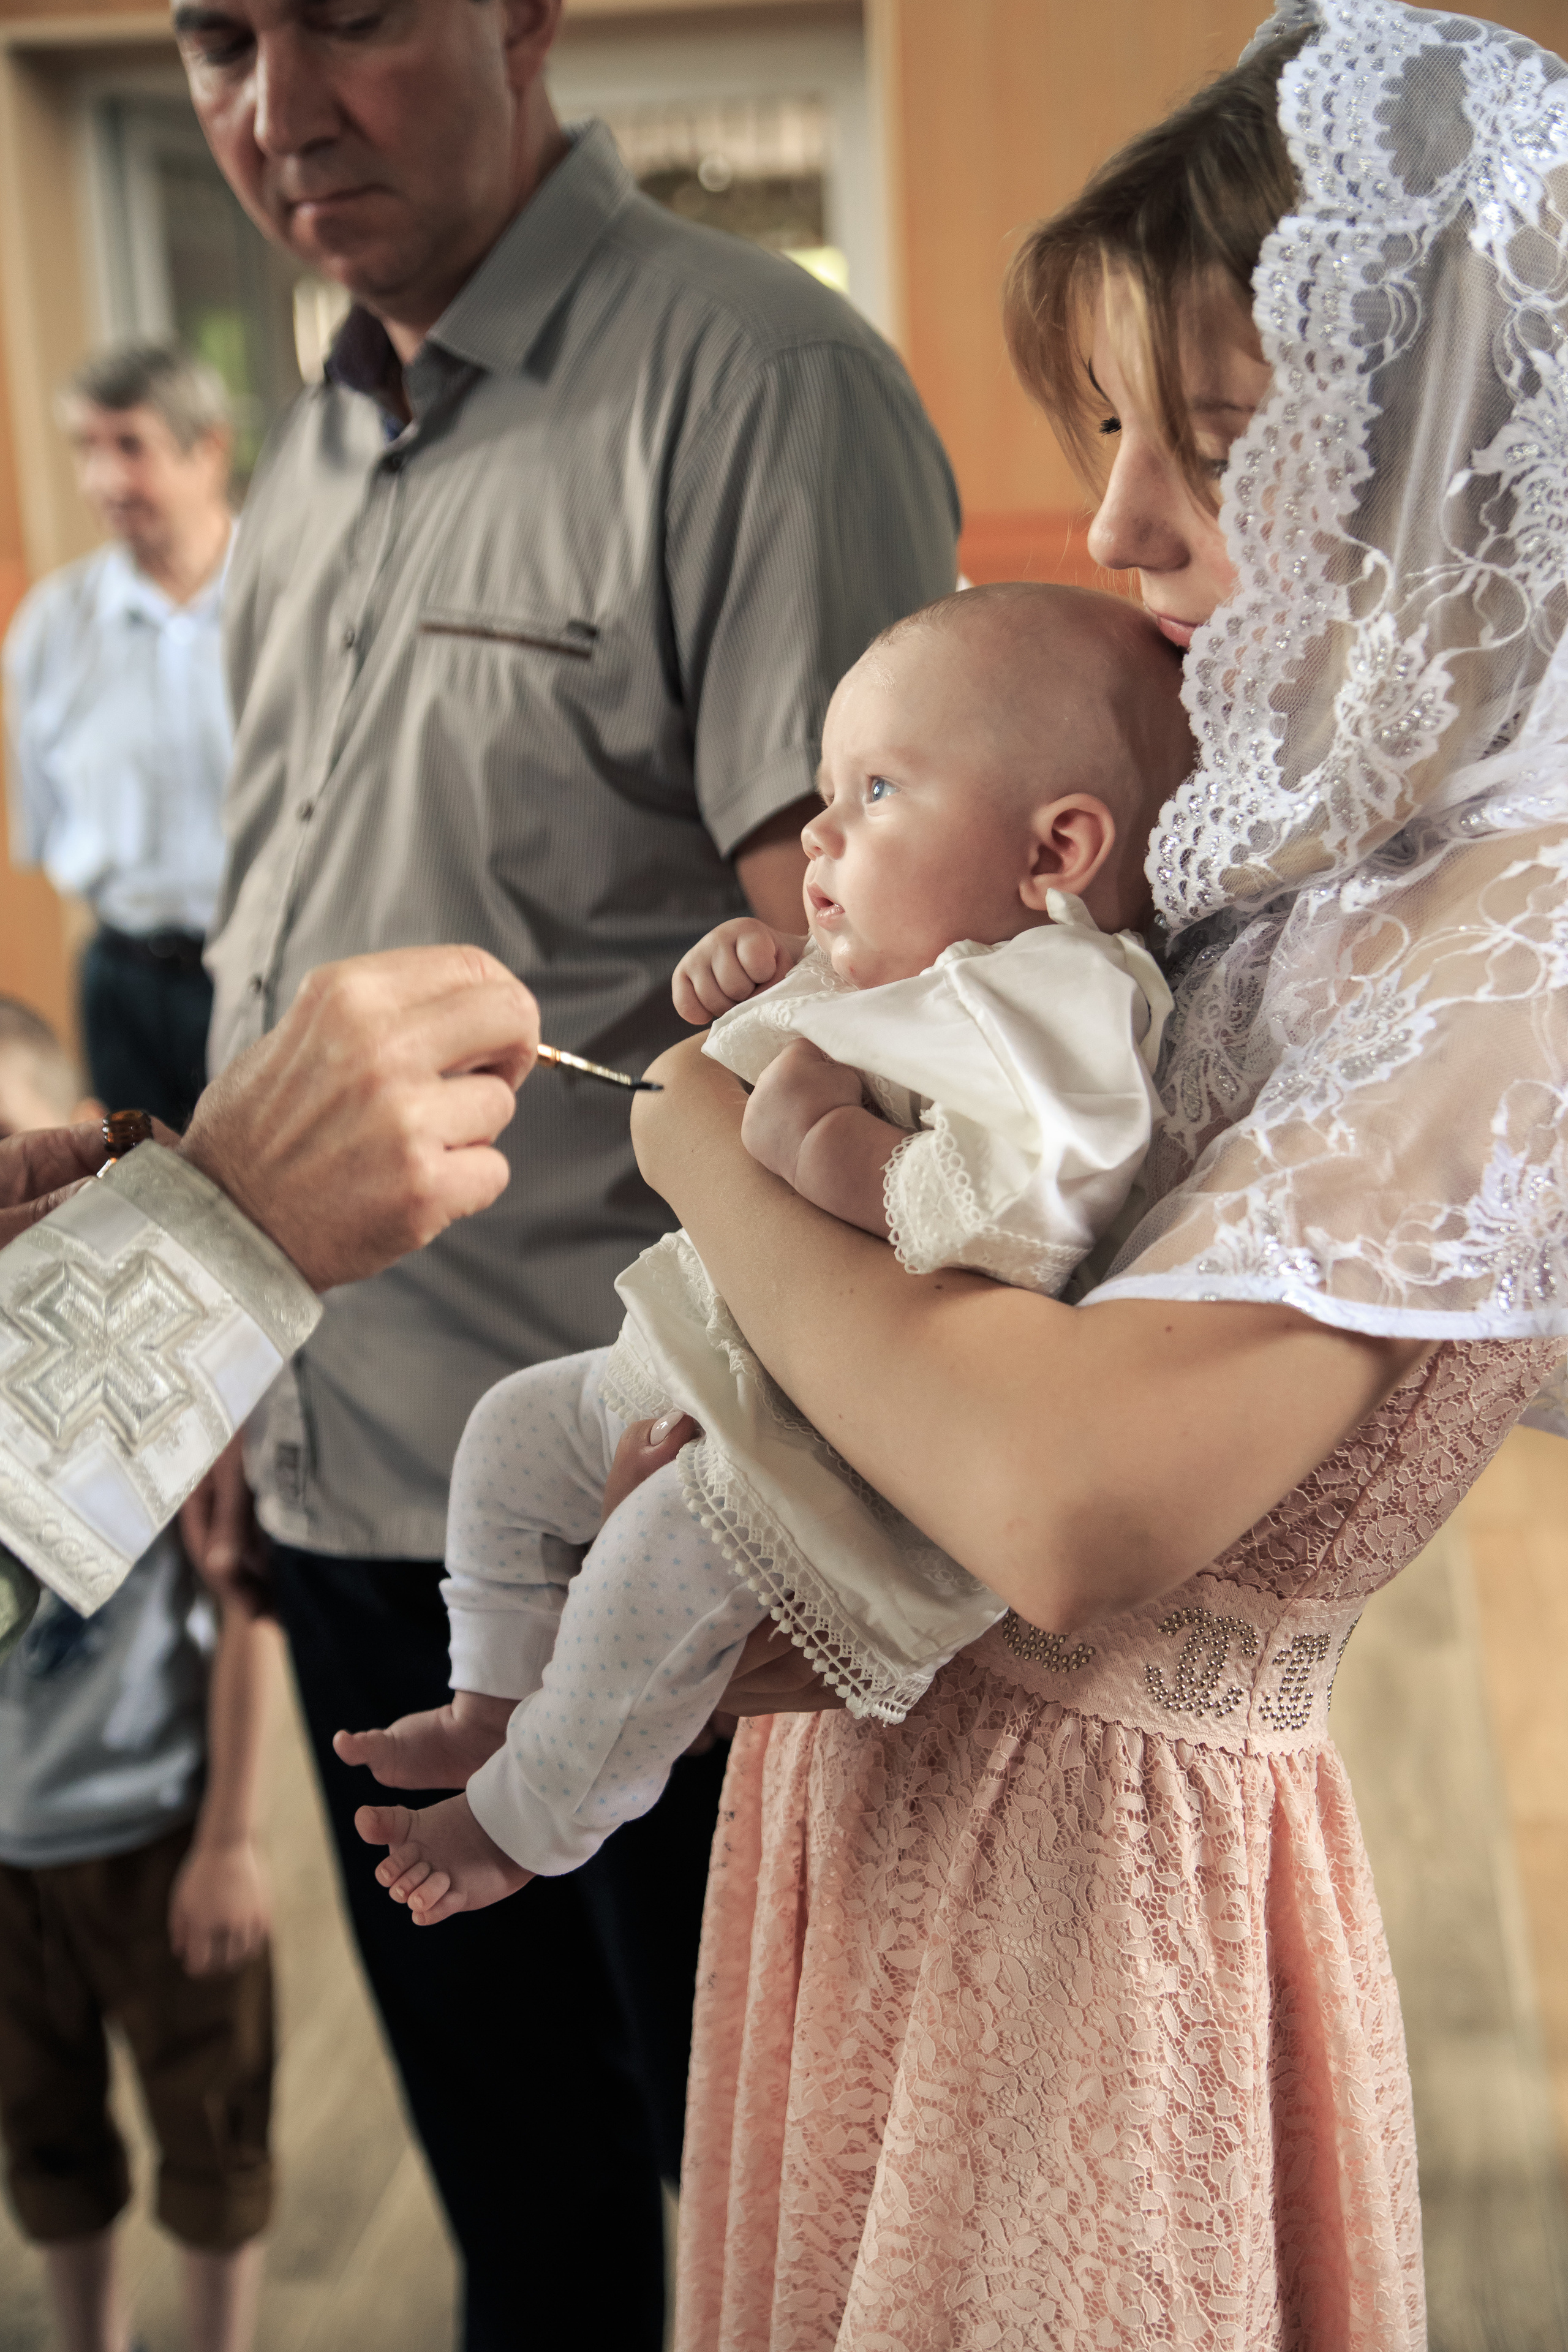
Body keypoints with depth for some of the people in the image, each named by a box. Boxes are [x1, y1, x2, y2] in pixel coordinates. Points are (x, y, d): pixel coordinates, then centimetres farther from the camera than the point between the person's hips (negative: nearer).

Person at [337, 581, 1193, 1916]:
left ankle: (531, 1821, -5)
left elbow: (1030, 1203, -42)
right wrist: (747, 980, 5)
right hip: (713, 1362, 11)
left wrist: (817, 1140, -31)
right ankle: (492, 1707, 33)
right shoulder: (898, 968, 10)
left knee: (670, 1551, -29)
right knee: (515, 1430, 18)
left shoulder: (1058, 1001, -22)